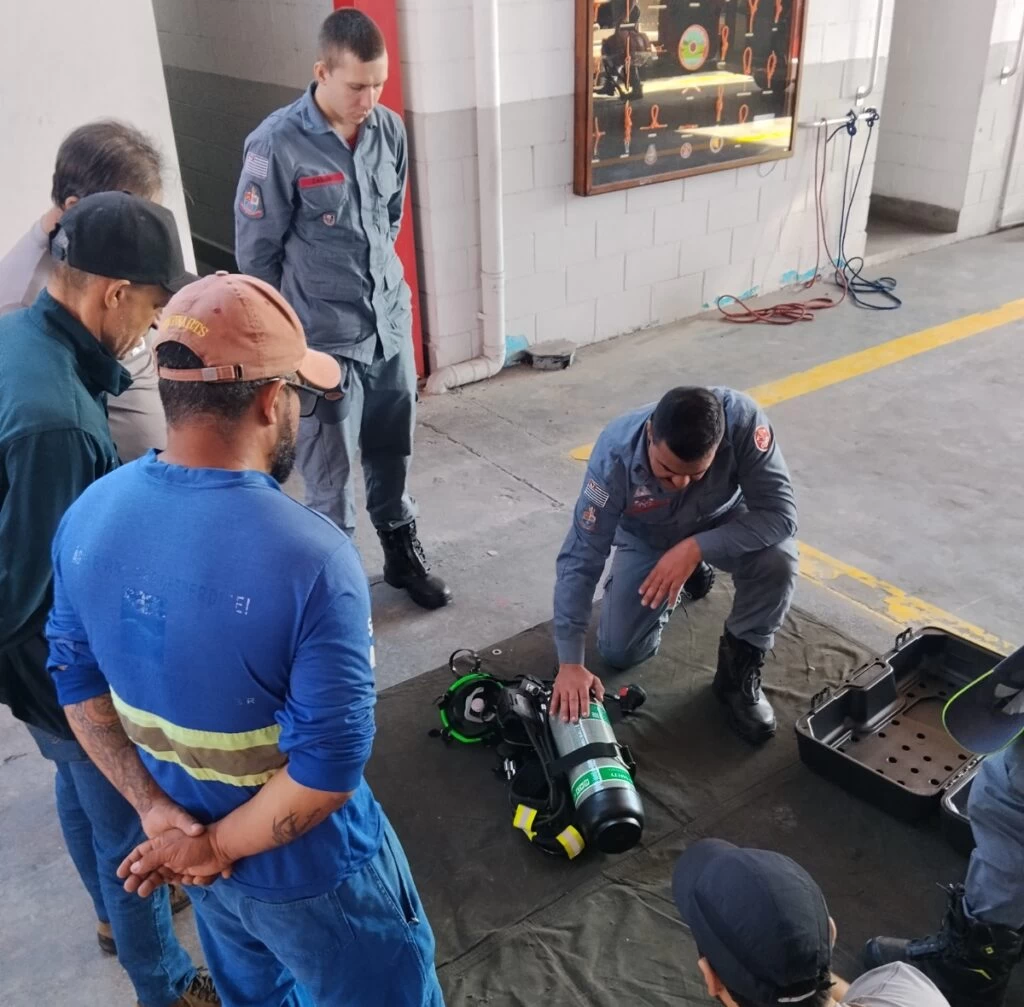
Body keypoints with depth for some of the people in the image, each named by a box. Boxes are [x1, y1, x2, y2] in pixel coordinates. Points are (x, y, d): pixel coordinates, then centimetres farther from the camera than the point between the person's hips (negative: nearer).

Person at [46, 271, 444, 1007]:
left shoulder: (88, 516, -12)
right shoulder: (310, 556, -33)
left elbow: (78, 682, -3)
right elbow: (327, 769, -30)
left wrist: (160, 816, -4)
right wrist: (217, 845, -15)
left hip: (185, 839, 6)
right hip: (309, 872, -6)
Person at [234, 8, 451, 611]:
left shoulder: (391, 131, 1)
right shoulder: (277, 144, -15)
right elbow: (255, 252, -7)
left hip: (392, 324, 5)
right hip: (324, 339, -5)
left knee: (394, 451, 18)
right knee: (330, 473, 4)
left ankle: (404, 554, 38)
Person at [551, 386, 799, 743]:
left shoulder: (742, 419, -38)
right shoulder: (615, 455, -37)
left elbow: (780, 515, -35)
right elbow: (580, 559, -33)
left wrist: (695, 548, -47)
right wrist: (570, 663, -37)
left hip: (723, 525, -1)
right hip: (648, 539, 1)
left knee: (777, 559, -33)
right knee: (619, 653, 0)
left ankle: (740, 664, -7)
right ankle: (686, 582, 28)